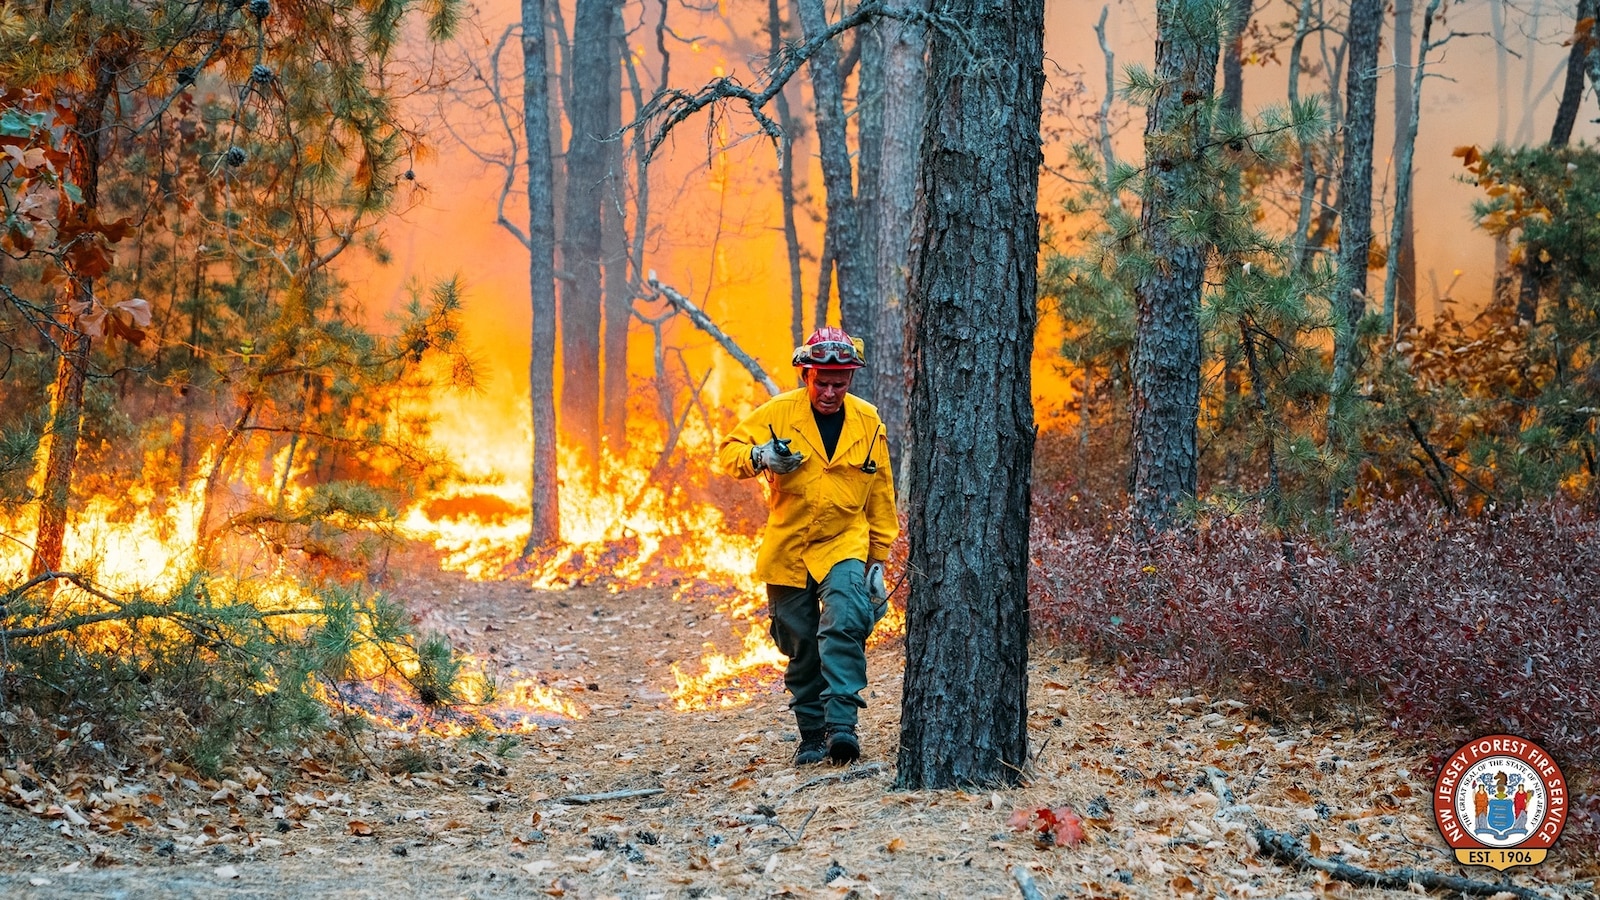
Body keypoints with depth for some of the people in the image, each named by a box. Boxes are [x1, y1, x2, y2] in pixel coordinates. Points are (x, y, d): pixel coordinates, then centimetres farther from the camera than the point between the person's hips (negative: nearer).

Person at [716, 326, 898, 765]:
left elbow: (880, 495, 9)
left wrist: (879, 558, 10)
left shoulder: (868, 422, 1)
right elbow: (728, 452, -3)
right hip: (787, 550, 1)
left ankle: (841, 724, -26)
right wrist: (758, 456, -26)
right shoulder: (777, 413, -4)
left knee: (844, 627, -23)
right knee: (801, 647, 7)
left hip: (844, 547, -1)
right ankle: (812, 737, 18)